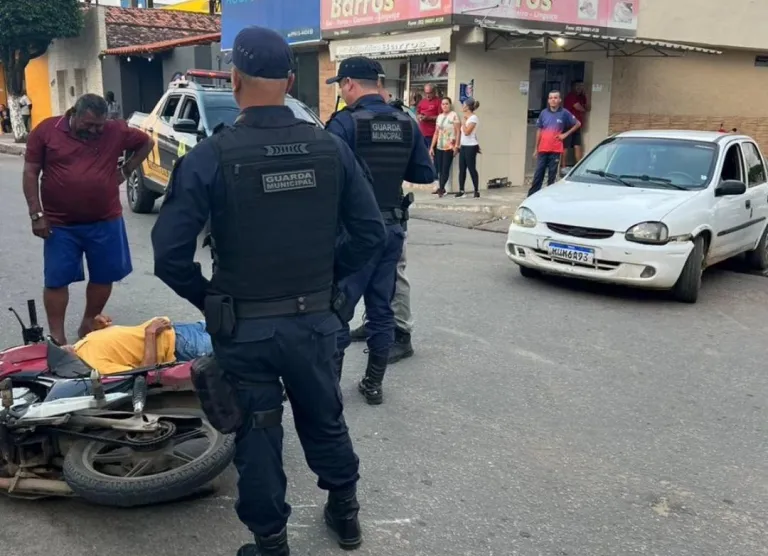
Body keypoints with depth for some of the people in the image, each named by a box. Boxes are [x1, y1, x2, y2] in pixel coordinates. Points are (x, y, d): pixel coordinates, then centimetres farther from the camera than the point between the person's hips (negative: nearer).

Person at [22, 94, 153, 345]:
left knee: (104, 277, 10)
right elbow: (31, 173, -3)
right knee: (56, 280, 2)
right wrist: (37, 214, -9)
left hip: (105, 222, 2)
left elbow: (147, 143, 14)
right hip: (59, 224, -2)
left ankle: (88, 325, 30)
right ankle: (57, 337, 12)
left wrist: (126, 170, 4)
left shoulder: (116, 132, -2)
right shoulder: (46, 131, -6)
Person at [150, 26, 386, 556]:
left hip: (244, 328, -3)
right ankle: (345, 512, 42)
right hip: (314, 319, 3)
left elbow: (170, 253, -16)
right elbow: (371, 233, -1)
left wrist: (208, 298, 1)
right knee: (326, 421, 23)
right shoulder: (331, 147, -5)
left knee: (257, 437, 14)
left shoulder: (209, 157, -15)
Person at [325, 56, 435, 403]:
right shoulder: (406, 124, 4)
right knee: (381, 310, 13)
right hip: (392, 228, 6)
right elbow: (425, 174, 8)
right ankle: (373, 384, 21)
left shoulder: (345, 123, -13)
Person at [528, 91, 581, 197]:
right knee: (538, 173, 2)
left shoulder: (564, 113, -1)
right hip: (543, 149, 2)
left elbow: (578, 124, 9)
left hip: (556, 150, -2)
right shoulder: (544, 113, 5)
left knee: (552, 174, 4)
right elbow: (539, 130, 11)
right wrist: (535, 148, 10)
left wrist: (566, 134, 0)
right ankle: (531, 196, 5)